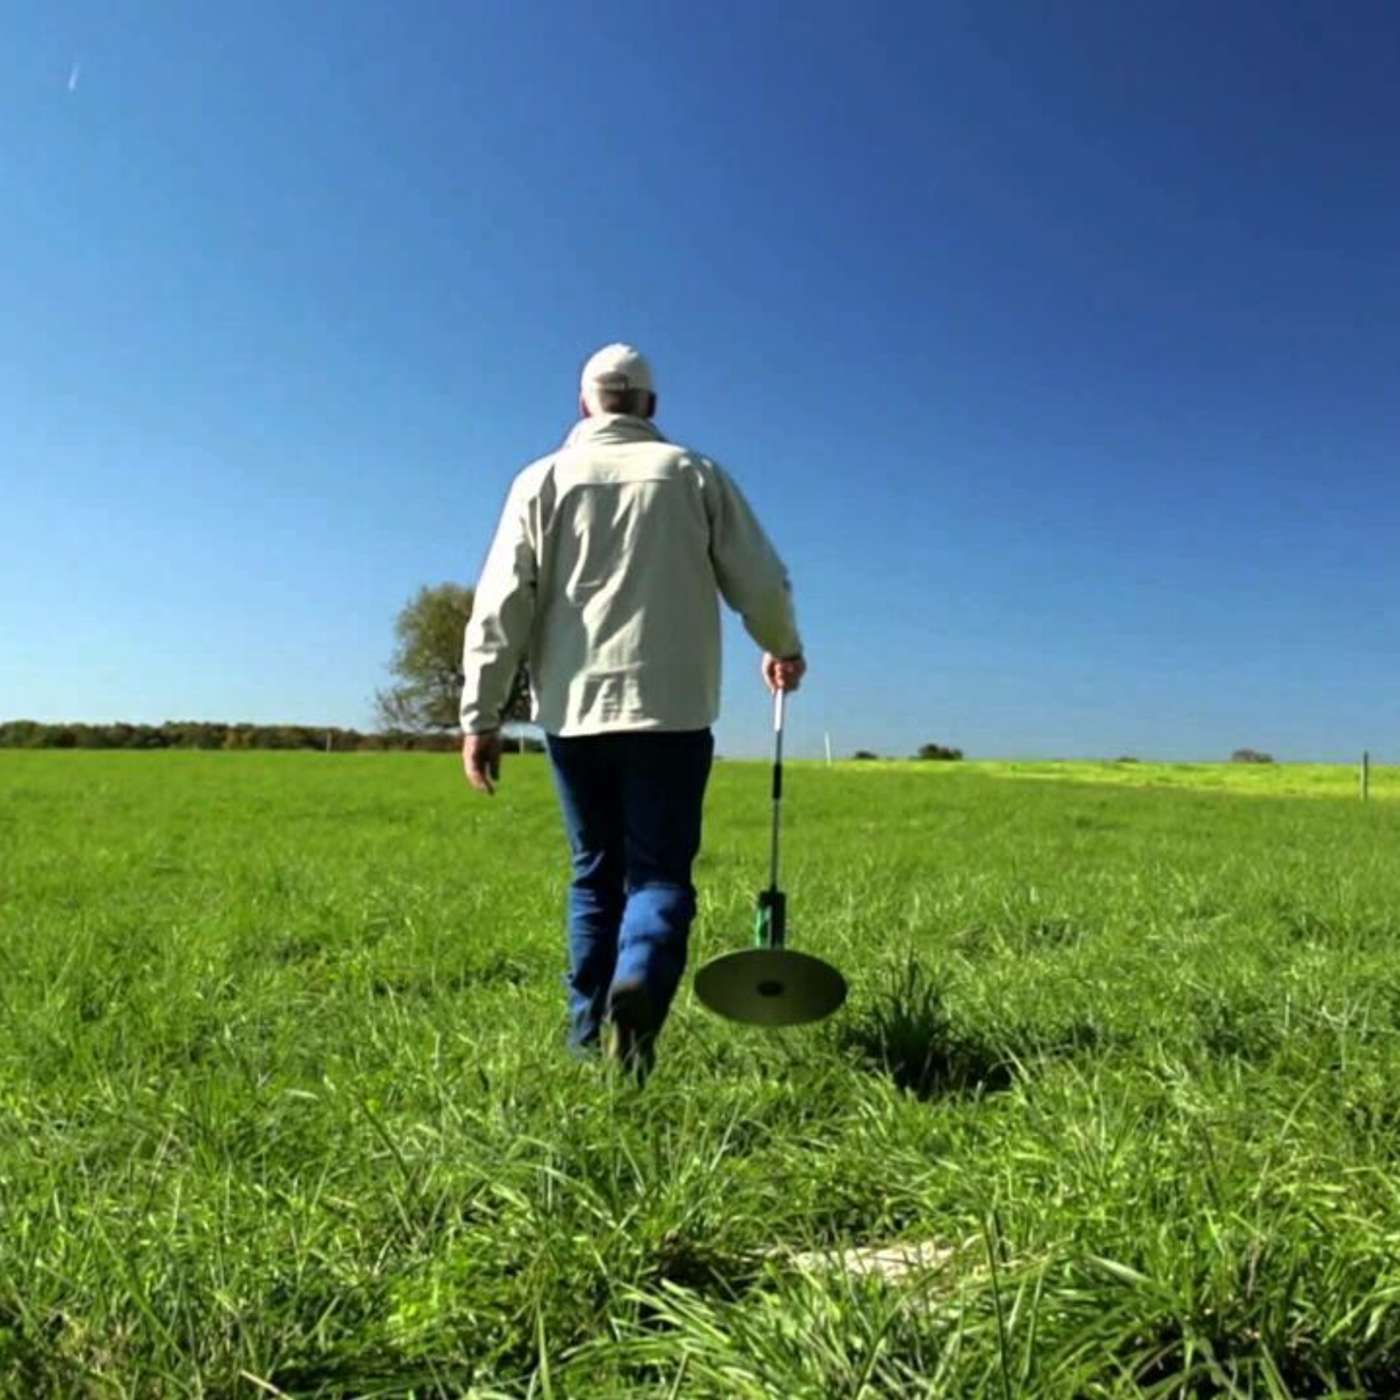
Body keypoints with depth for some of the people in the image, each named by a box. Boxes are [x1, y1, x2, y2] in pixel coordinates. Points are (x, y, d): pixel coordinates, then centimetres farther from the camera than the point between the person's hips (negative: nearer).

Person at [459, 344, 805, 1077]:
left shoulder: (543, 479, 9)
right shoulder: (695, 473, 8)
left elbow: (500, 605, 0)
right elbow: (761, 581, 6)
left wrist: (481, 715, 2)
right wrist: (784, 649, 25)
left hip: (573, 712, 2)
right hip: (669, 710, -1)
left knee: (596, 874, 14)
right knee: (659, 872, 2)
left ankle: (589, 1038, 15)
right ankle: (637, 989, -25)